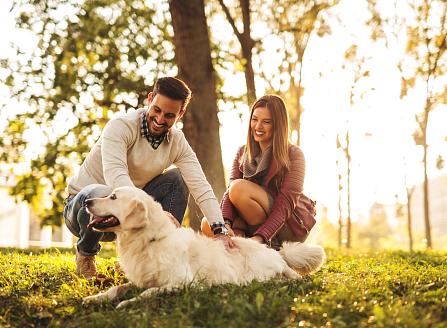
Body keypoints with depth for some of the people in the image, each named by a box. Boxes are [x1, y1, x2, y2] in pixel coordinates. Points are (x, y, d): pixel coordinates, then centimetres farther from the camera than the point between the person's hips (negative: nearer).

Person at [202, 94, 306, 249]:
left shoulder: (293, 154, -6)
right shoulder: (242, 153, 10)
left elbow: (286, 203, -16)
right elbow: (229, 190, -4)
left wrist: (261, 237, -30)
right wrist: (225, 224, -25)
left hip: (287, 226, -4)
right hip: (251, 225, 5)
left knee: (239, 187, -26)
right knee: (208, 225, -21)